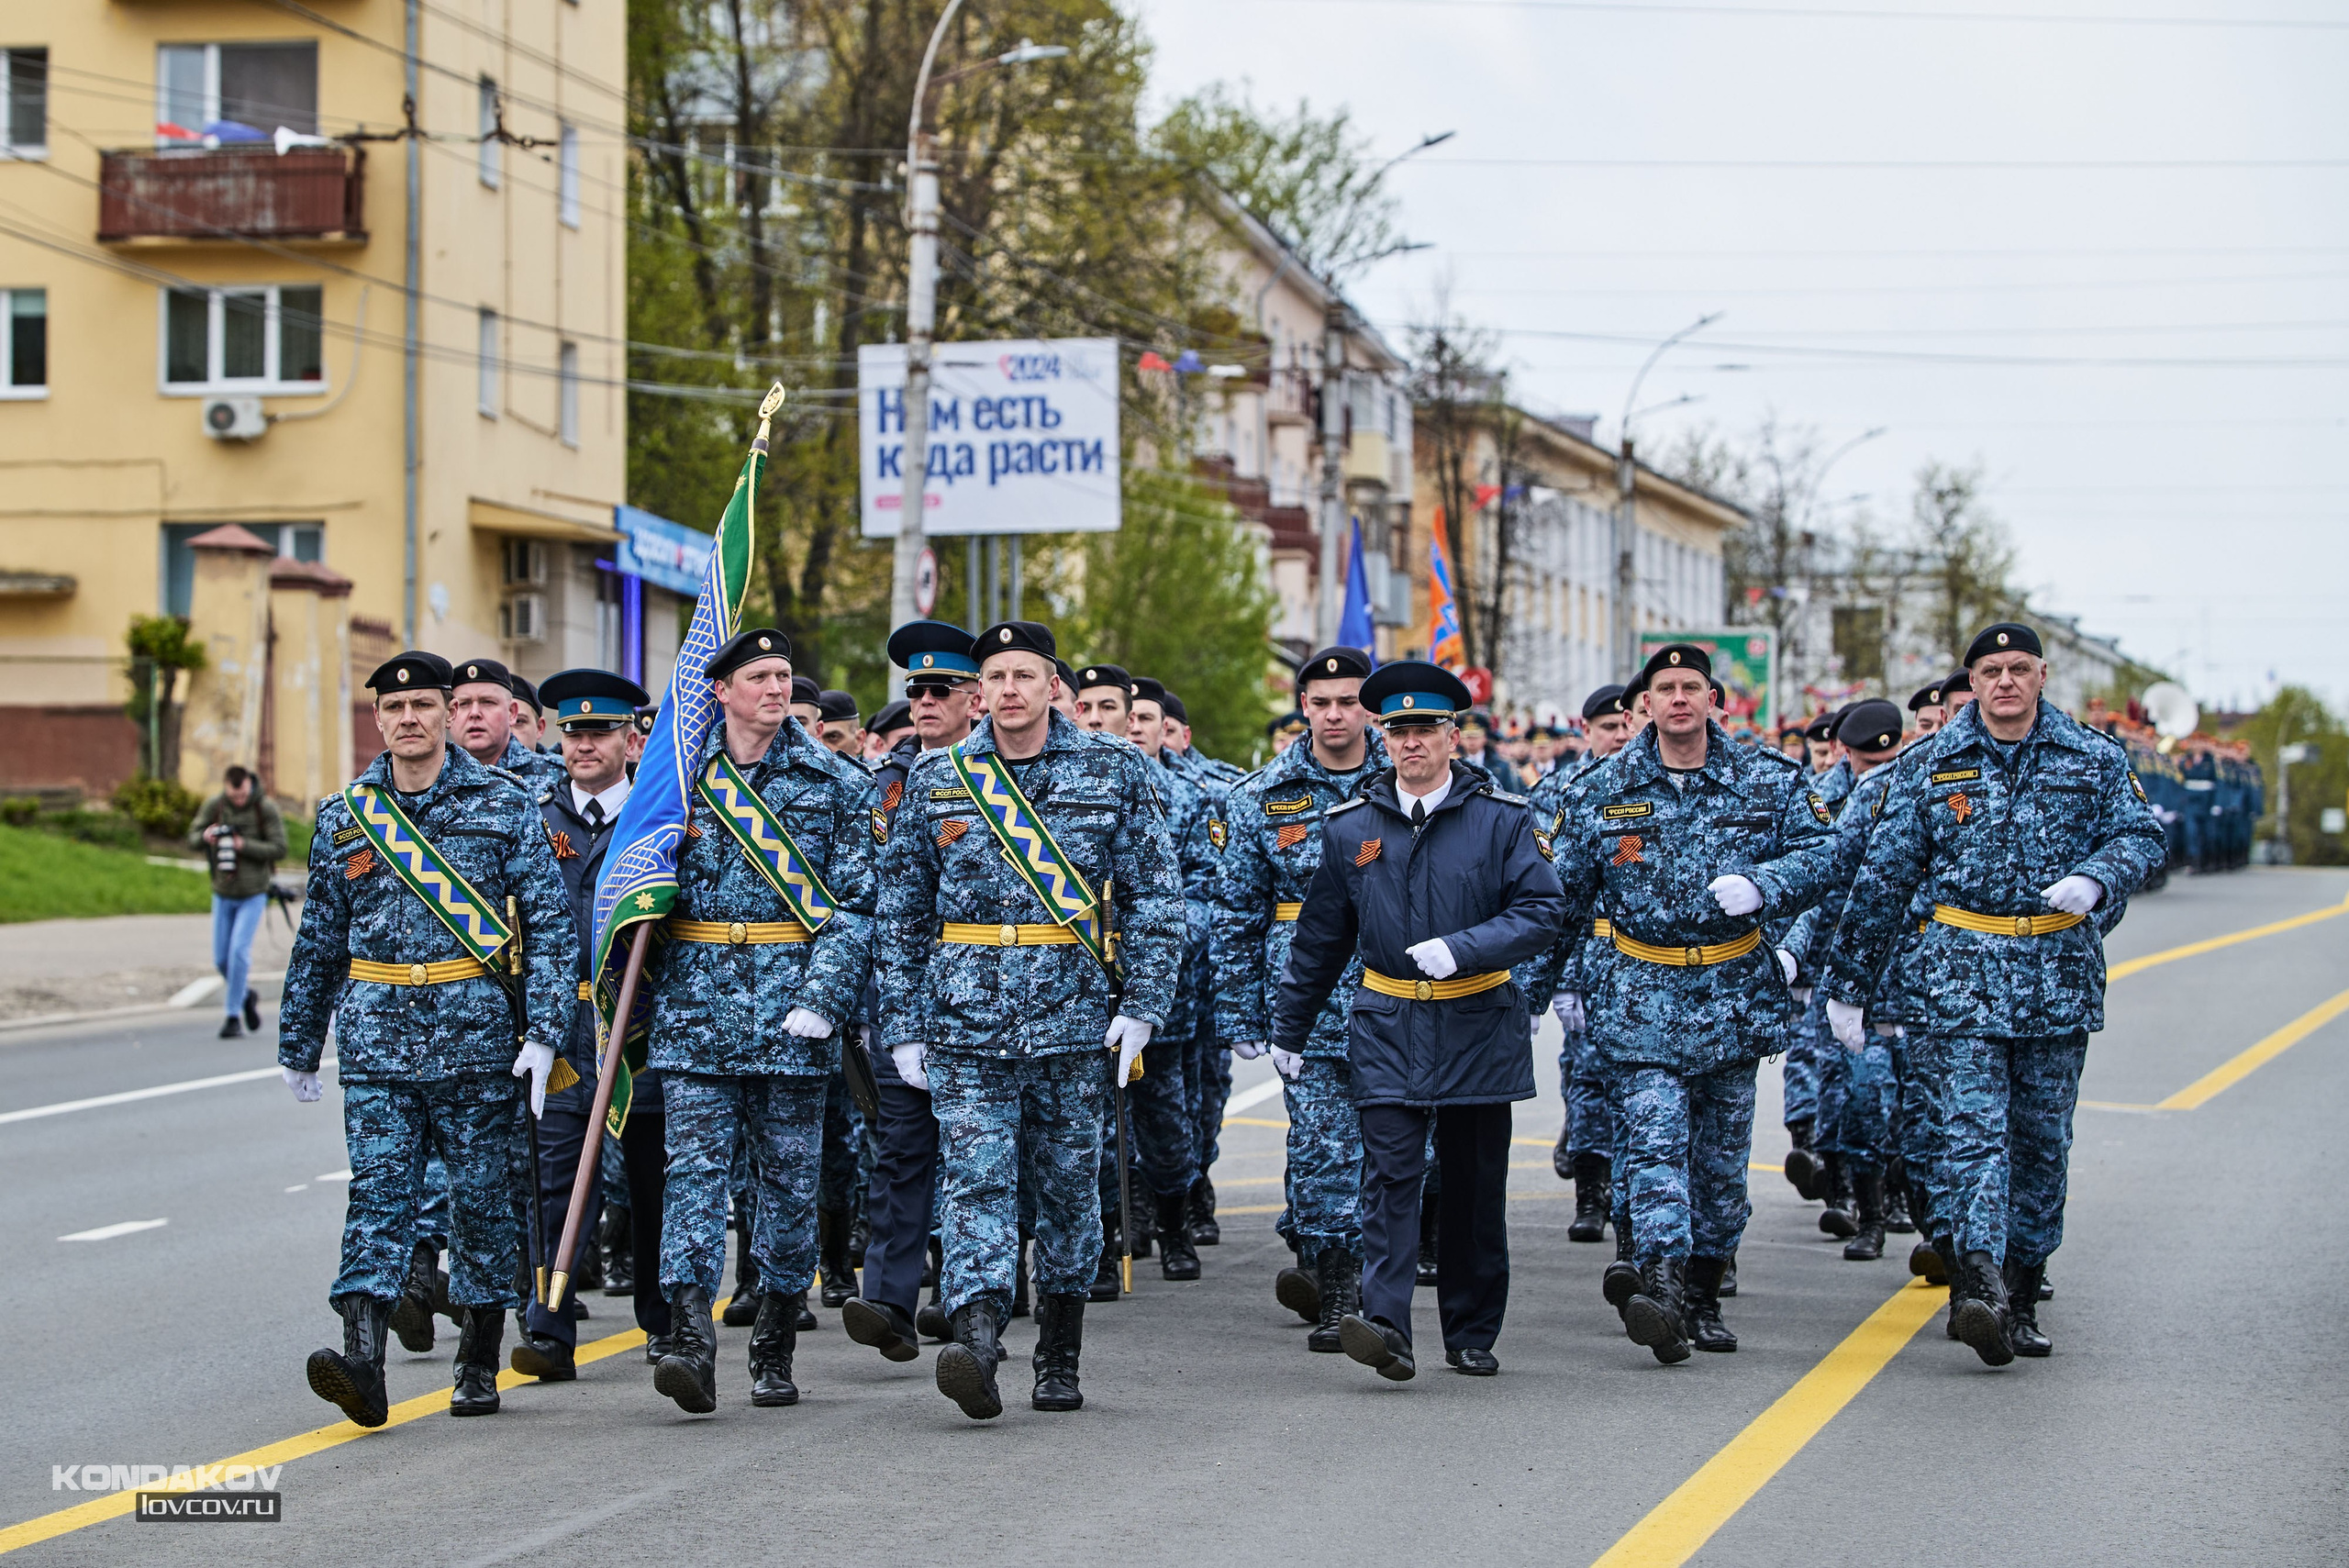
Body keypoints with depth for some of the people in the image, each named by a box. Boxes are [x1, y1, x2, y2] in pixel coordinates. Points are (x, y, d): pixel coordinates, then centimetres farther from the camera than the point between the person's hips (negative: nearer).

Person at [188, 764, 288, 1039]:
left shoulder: (266, 808, -13)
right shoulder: (214, 805, -6)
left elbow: (279, 849, -14)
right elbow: (192, 839, -2)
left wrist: (244, 845, -25)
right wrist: (205, 836, -25)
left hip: (253, 894, -3)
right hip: (223, 894, 3)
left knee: (239, 950, -15)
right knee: (221, 959, 4)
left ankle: (233, 1016, -8)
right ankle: (245, 995, 32)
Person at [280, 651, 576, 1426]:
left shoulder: (502, 805, 2)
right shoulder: (345, 816, 10)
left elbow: (551, 924, -1)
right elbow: (318, 940, 17)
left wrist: (543, 1032, -10)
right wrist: (298, 1044, 19)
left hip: (477, 1036, -1)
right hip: (377, 1036, 1)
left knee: (481, 1197, 5)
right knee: (377, 1195, -9)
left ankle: (478, 1367, 16)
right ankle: (363, 1365, -20)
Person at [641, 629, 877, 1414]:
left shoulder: (836, 783, 4)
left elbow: (856, 901, -1)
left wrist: (822, 998, -12)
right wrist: (638, 996, 8)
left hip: (791, 1008, 0)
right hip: (696, 1005, 1)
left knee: (788, 1178, 5)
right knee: (694, 1165, -11)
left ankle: (774, 1355, 16)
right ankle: (690, 1342, -20)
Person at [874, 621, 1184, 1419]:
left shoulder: (1115, 771, 3)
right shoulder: (936, 780, 6)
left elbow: (1155, 897, 3)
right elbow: (901, 913, 10)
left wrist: (1142, 1004, -6)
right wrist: (904, 1024, 4)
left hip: (1076, 1016, 0)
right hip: (968, 1018, 0)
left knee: (1068, 1187, 8)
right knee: (975, 1178, -14)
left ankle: (1060, 1359, 20)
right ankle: (976, 1340, -27)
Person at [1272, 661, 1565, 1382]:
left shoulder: (1502, 819, 0)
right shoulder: (1349, 825, 5)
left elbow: (1542, 913, -6)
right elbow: (1320, 937, 13)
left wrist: (1461, 949, -19)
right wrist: (1288, 1029, 16)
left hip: (1478, 1025, 0)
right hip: (1387, 1027, 0)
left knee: (1475, 1184, 7)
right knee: (1390, 1173, -13)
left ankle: (1472, 1334, 19)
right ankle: (1385, 1327, -23)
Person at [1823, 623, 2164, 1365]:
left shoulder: (2094, 759, 6)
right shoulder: (1930, 766, 5)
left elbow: (2139, 836, 7)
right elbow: (1883, 878, 8)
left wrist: (2095, 878, -17)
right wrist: (1847, 979, 9)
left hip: (2060, 976, 2)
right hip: (1963, 975, -2)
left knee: (2042, 1138, 6)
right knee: (1975, 1130, -14)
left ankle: (2020, 1293, 16)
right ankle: (1980, 1283, -27)